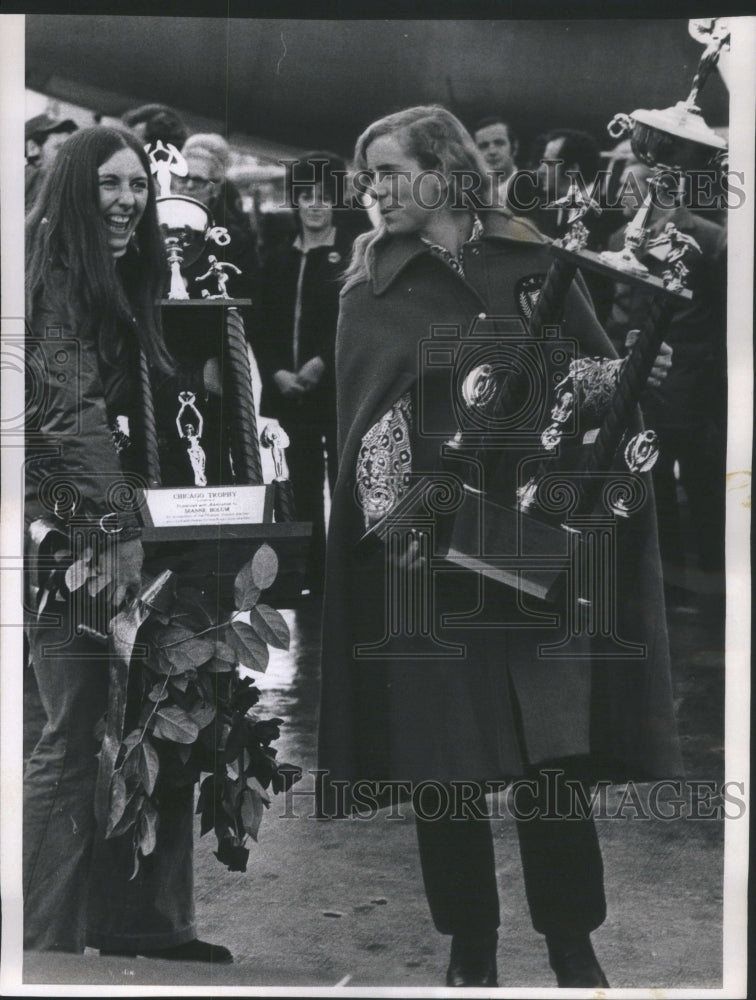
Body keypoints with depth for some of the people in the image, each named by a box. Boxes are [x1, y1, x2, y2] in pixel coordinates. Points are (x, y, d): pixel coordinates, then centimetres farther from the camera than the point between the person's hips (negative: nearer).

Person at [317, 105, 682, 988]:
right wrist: (393, 518, -16)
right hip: (431, 543, 0)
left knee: (553, 747, 0)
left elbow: (601, 374, 13)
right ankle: (470, 943, 20)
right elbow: (368, 417, -3)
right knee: (446, 755, 3)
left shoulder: (534, 262, 7)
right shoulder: (373, 285, 6)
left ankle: (571, 942, 16)